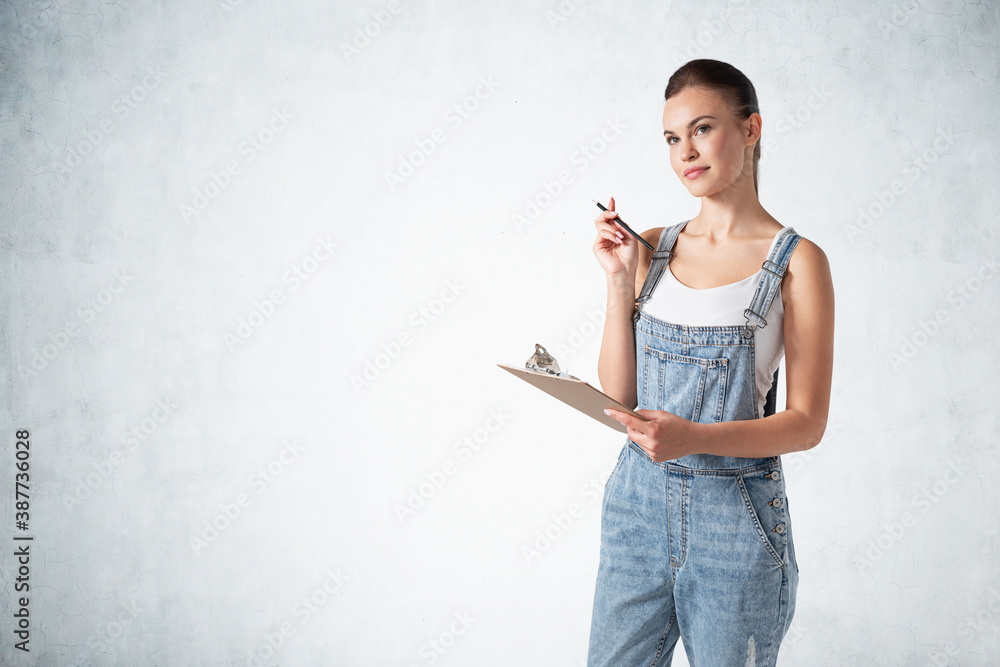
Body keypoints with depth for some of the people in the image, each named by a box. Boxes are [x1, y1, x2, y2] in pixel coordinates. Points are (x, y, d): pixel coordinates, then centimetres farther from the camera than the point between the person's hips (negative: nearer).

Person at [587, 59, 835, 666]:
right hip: (640, 500, 4)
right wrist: (620, 281, -6)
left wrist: (696, 438, -23)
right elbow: (619, 395, 3)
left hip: (737, 514, -3)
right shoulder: (652, 248, 5)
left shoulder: (797, 261, -7)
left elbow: (807, 422, -8)